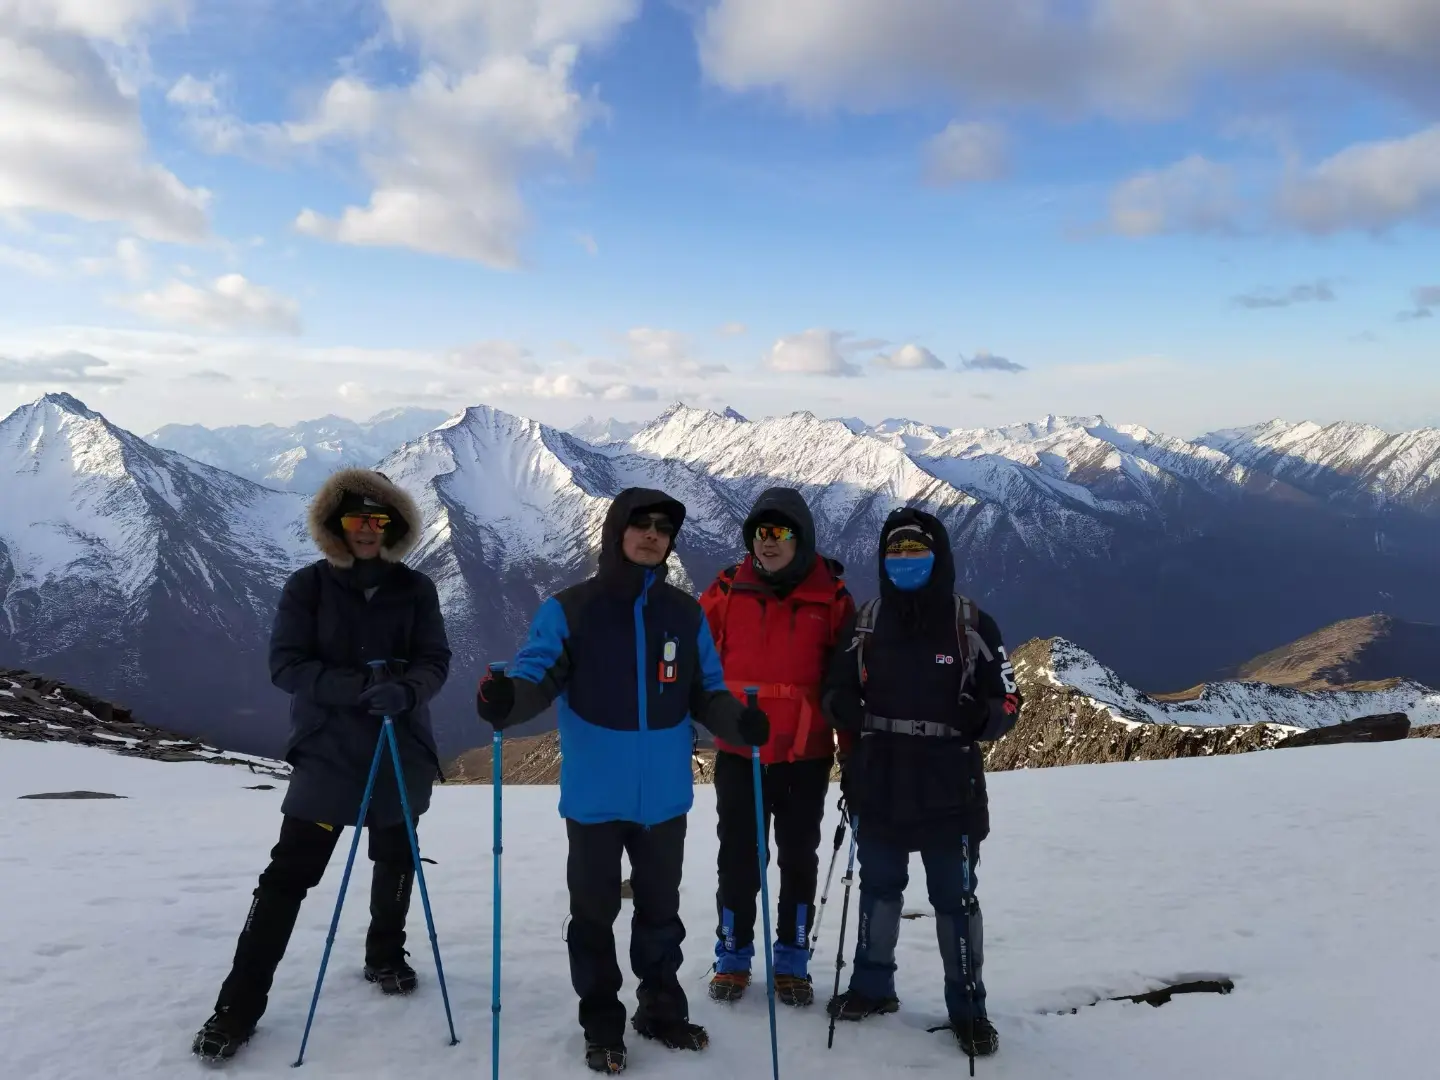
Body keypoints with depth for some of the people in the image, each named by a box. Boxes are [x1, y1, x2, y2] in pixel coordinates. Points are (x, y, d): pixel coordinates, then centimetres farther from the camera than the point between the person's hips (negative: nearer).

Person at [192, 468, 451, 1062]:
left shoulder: (415, 589, 0)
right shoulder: (308, 585, -4)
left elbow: (435, 662, -4)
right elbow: (287, 664, -12)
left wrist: (405, 690, -27)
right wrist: (358, 686, -25)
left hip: (402, 752, 2)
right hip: (325, 753, -2)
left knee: (395, 862, 17)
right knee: (289, 872, -3)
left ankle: (385, 954, 40)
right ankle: (240, 1002, 6)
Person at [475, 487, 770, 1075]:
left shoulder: (686, 614, 3)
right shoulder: (568, 609, -6)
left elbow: (707, 691, 6)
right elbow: (537, 674, -11)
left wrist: (739, 720, -14)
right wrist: (508, 699, -34)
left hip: (665, 795, 3)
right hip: (595, 796, -2)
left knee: (660, 910, 18)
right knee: (594, 914, 9)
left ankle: (663, 1010, 36)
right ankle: (602, 1027, 26)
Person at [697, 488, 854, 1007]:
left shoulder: (830, 596, -4)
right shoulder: (728, 590, -2)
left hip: (806, 755, 0)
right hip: (738, 752, 1)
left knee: (799, 860, 13)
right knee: (738, 860, 12)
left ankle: (792, 962, 28)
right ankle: (732, 958, 28)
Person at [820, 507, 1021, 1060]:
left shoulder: (972, 624, -4)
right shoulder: (864, 622, 4)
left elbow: (1008, 698, 1)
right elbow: (835, 687, 11)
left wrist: (984, 716, -20)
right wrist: (841, 706, -11)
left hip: (949, 791, -3)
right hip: (878, 786, 3)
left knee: (955, 897, 7)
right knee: (878, 888, 17)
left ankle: (968, 1007, 23)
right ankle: (872, 985, 35)